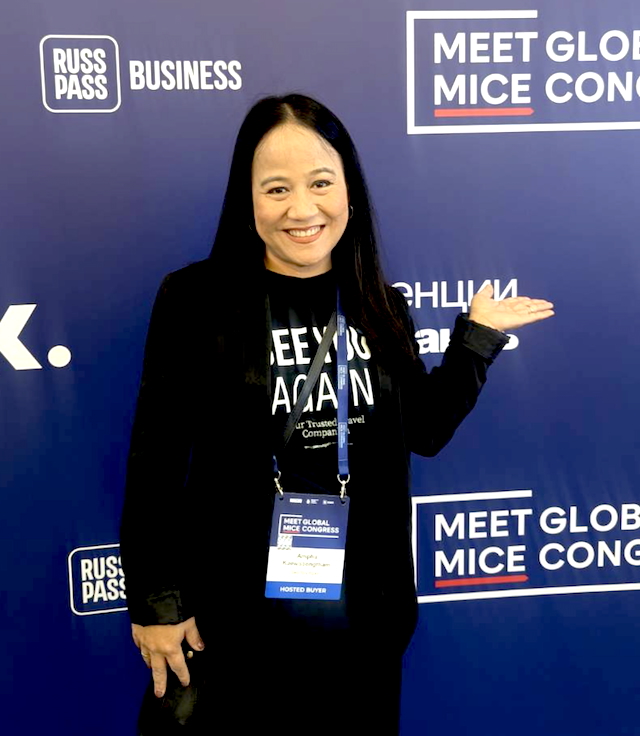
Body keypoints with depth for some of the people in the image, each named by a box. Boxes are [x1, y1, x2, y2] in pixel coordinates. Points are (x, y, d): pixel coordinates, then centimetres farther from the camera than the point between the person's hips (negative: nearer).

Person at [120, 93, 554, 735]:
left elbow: (423, 431, 11)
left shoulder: (380, 307, 1)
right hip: (229, 614, -3)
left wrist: (478, 336, 7)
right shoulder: (197, 298, -12)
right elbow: (155, 457, -9)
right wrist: (154, 602, -7)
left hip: (364, 609, 4)